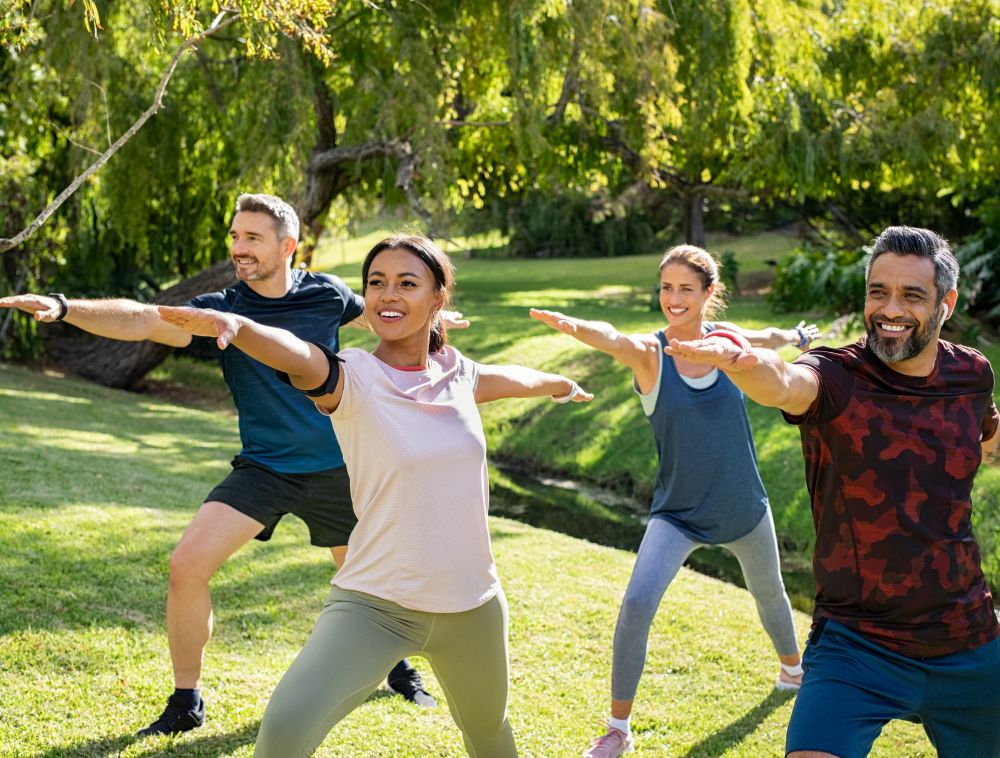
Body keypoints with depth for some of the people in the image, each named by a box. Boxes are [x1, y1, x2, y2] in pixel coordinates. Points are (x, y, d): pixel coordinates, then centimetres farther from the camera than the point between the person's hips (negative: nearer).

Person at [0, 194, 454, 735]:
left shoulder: (324, 294, -6)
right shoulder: (222, 310, -11)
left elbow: (377, 316, 17)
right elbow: (143, 320, -27)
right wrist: (63, 308, -42)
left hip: (335, 470, 1)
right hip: (262, 469, -1)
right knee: (187, 566, -15)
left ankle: (397, 666, 44)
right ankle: (186, 703, 2)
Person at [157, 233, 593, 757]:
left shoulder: (459, 375, 2)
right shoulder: (352, 379, -12)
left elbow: (518, 378, 25)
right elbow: (295, 354, -35)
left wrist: (563, 385, 46)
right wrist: (234, 323, -56)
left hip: (472, 606, 5)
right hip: (374, 604, -4)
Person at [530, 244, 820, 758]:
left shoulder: (727, 340, -8)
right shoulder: (649, 354, -18)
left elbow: (769, 338, 17)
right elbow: (610, 339, -42)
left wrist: (799, 336, 38)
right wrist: (572, 325, -65)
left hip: (744, 508, 4)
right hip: (677, 513, -3)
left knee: (769, 593, 25)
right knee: (636, 604, -21)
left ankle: (792, 669, 57)